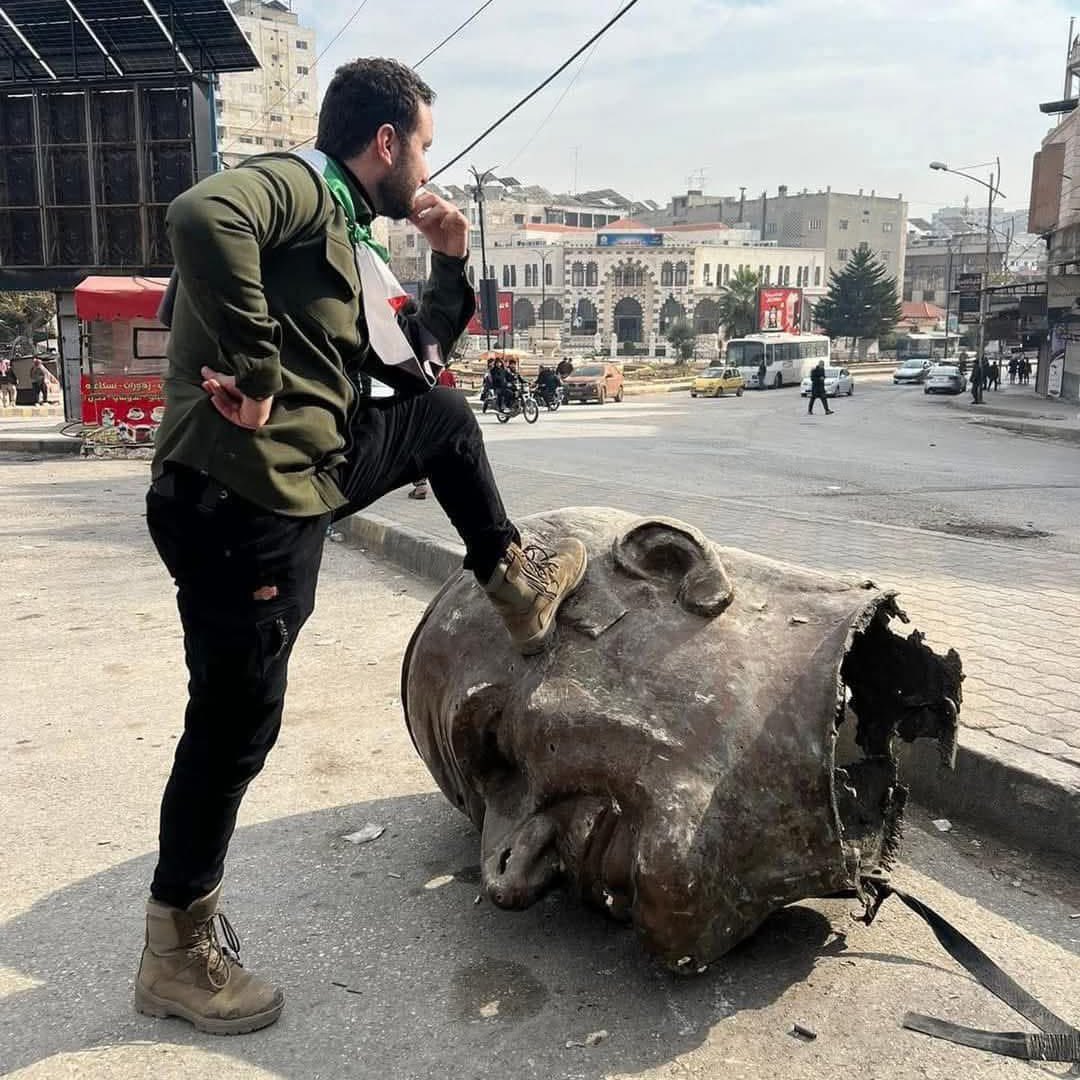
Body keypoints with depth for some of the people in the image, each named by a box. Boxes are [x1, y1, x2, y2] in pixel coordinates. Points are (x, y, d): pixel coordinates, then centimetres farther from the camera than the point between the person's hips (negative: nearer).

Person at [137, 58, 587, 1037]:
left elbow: (411, 363, 26)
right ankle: (178, 954, 19)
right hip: (241, 497, -9)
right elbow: (202, 215, -32)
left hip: (311, 470, 9)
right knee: (237, 725, 0)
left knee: (444, 417, 20)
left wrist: (451, 265, 16)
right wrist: (254, 370, -27)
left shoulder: (344, 237, 20)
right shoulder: (299, 183, -8)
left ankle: (517, 589, 32)